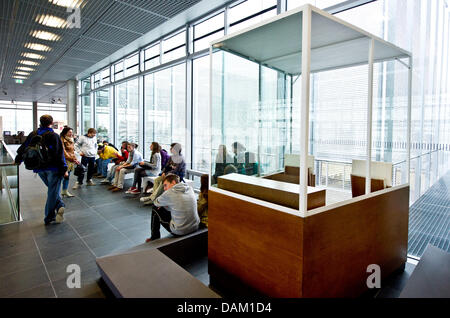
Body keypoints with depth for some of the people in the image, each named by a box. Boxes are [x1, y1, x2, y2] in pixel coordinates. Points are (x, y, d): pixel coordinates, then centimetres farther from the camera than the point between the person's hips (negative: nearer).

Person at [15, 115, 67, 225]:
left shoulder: (32, 135, 7)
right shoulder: (54, 136, -11)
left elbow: (23, 148, 20)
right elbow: (59, 154, -15)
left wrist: (17, 160, 36)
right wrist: (64, 169, -11)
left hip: (39, 169, 5)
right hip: (53, 168, -5)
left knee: (52, 189, 18)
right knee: (53, 192, 2)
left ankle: (59, 205, 2)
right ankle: (49, 218, 6)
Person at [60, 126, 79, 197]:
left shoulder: (71, 140, 16)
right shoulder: (62, 140, -10)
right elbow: (63, 152, -15)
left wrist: (75, 159, 10)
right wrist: (72, 159, -15)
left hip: (71, 161, 8)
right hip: (65, 160, -8)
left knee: (67, 176, 12)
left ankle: (65, 191, 20)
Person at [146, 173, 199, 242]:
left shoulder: (169, 193, -15)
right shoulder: (190, 189, 1)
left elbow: (156, 203, 5)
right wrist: (166, 205, 13)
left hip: (180, 231, -6)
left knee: (155, 209, 11)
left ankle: (154, 239, 26)